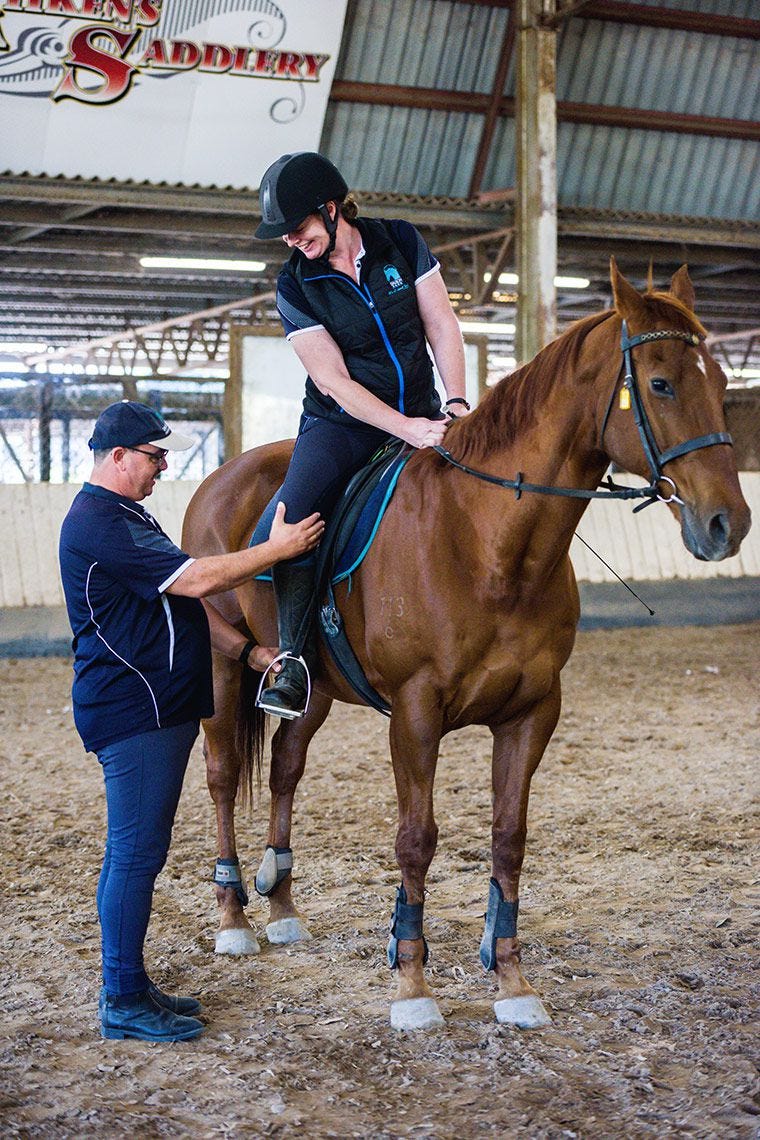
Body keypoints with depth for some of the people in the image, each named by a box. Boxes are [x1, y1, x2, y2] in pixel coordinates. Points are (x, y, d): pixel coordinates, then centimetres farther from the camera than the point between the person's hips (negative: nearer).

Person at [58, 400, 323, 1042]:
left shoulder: (126, 518, 19)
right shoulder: (100, 525, -16)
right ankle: (124, 1002, 1)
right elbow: (196, 580, -22)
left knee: (137, 851, 14)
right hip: (134, 712, -11)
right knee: (136, 852, -6)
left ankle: (129, 983, 23)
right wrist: (278, 550, -13)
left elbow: (183, 601, 20)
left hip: (158, 708, 11)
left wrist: (247, 652, 12)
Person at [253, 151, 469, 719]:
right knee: (292, 516, -26)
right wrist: (405, 429, -24)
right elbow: (333, 380, -13)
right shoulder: (296, 285, -6)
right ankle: (293, 658, -20)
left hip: (422, 419, 2)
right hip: (341, 424, -2)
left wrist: (456, 404, -15)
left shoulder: (402, 243, -2)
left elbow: (444, 330, 0)